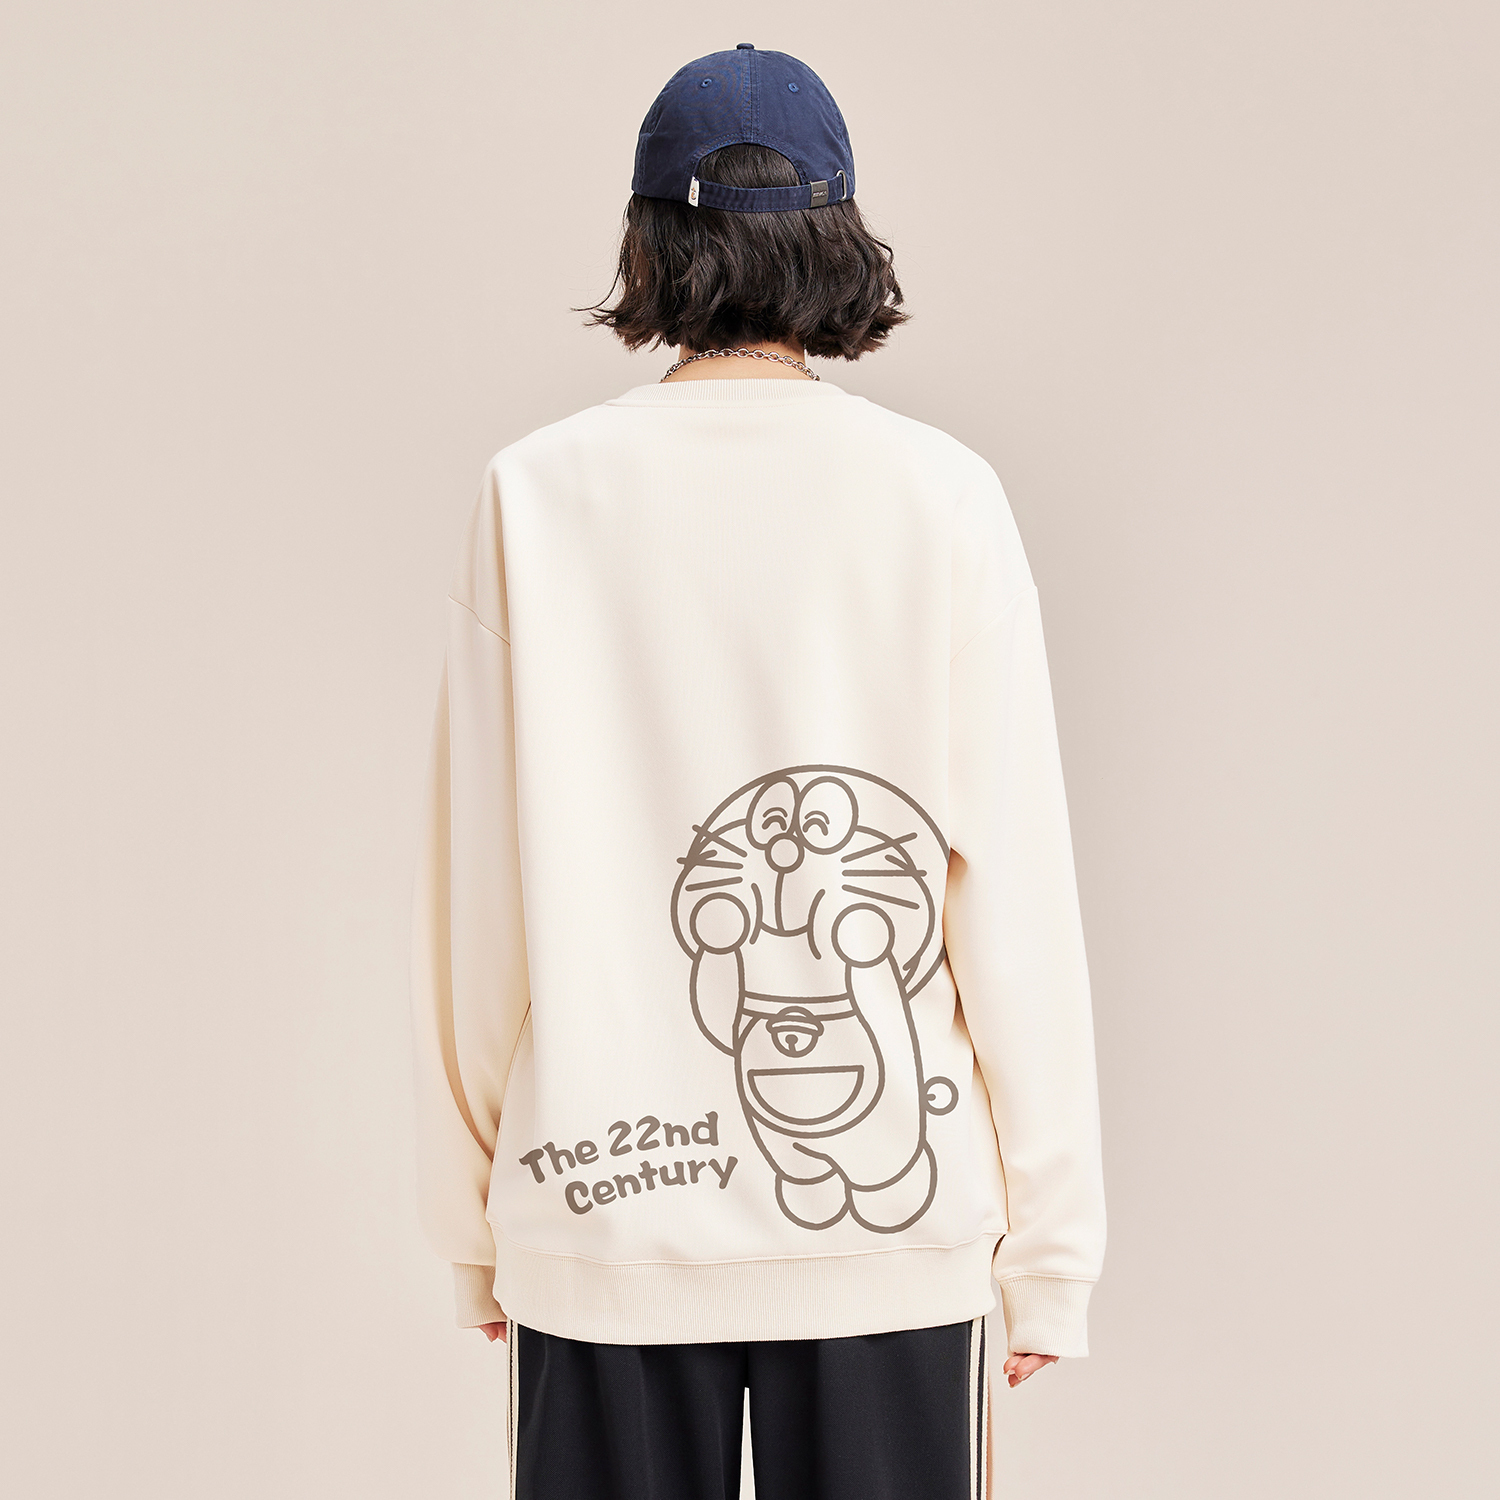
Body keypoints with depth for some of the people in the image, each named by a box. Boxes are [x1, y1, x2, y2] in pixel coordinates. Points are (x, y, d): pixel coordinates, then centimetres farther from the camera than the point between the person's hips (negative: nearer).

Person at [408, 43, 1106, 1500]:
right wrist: (1050, 1242, 3)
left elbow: (474, 895, -1)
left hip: (601, 1210, 1)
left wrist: (473, 1217, 11)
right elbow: (1015, 890, -6)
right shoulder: (940, 494, -5)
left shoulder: (537, 493, -3)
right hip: (891, 1214, 0)